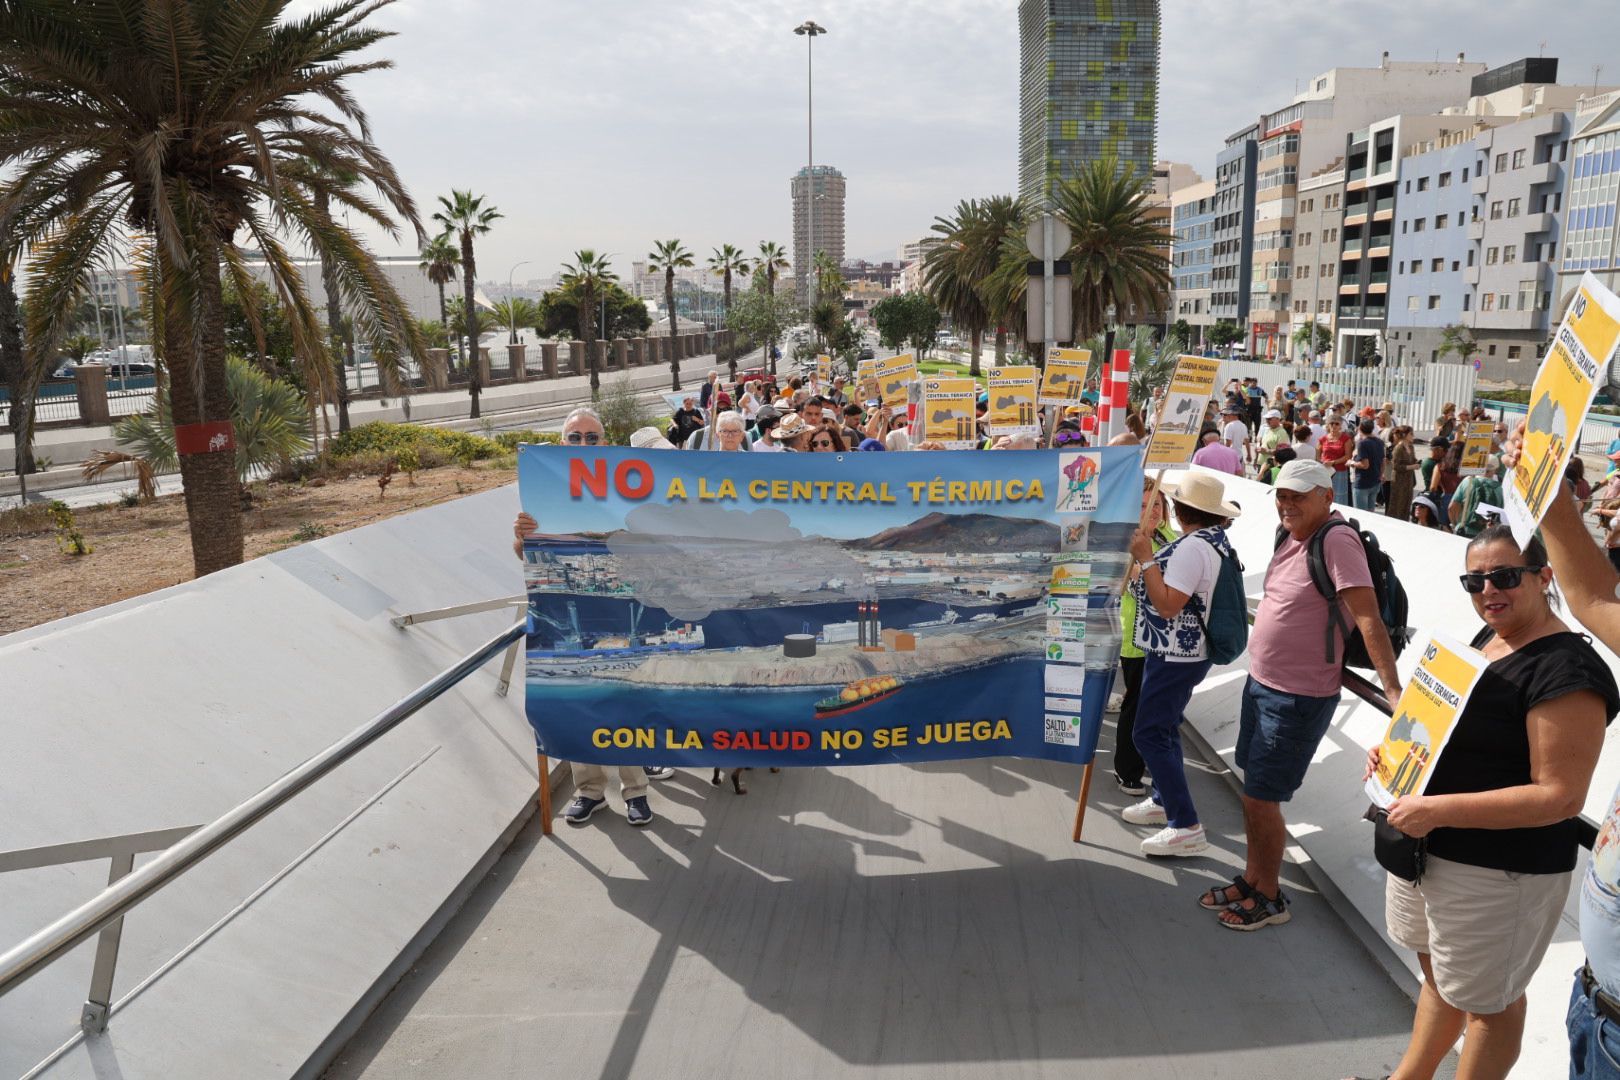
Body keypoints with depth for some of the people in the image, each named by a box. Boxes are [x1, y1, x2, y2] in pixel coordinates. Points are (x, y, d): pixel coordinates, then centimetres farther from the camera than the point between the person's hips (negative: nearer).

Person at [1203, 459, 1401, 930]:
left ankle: (1269, 898, 20)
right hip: (1260, 682, 9)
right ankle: (1252, 878, 35)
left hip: (1299, 697, -8)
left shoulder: (1337, 540, -20)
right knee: (1253, 789, 18)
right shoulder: (1291, 536, 6)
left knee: (1260, 799, 1)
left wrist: (1393, 689, -30)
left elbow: (1368, 618, -25)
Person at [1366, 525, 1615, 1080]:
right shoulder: (1487, 640, 6)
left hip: (1499, 872, -9)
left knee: (1485, 1000, 13)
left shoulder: (1566, 670, -22)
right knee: (1438, 973, 26)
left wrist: (1438, 810, -27)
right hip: (1425, 847, 9)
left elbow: (1560, 797, -26)